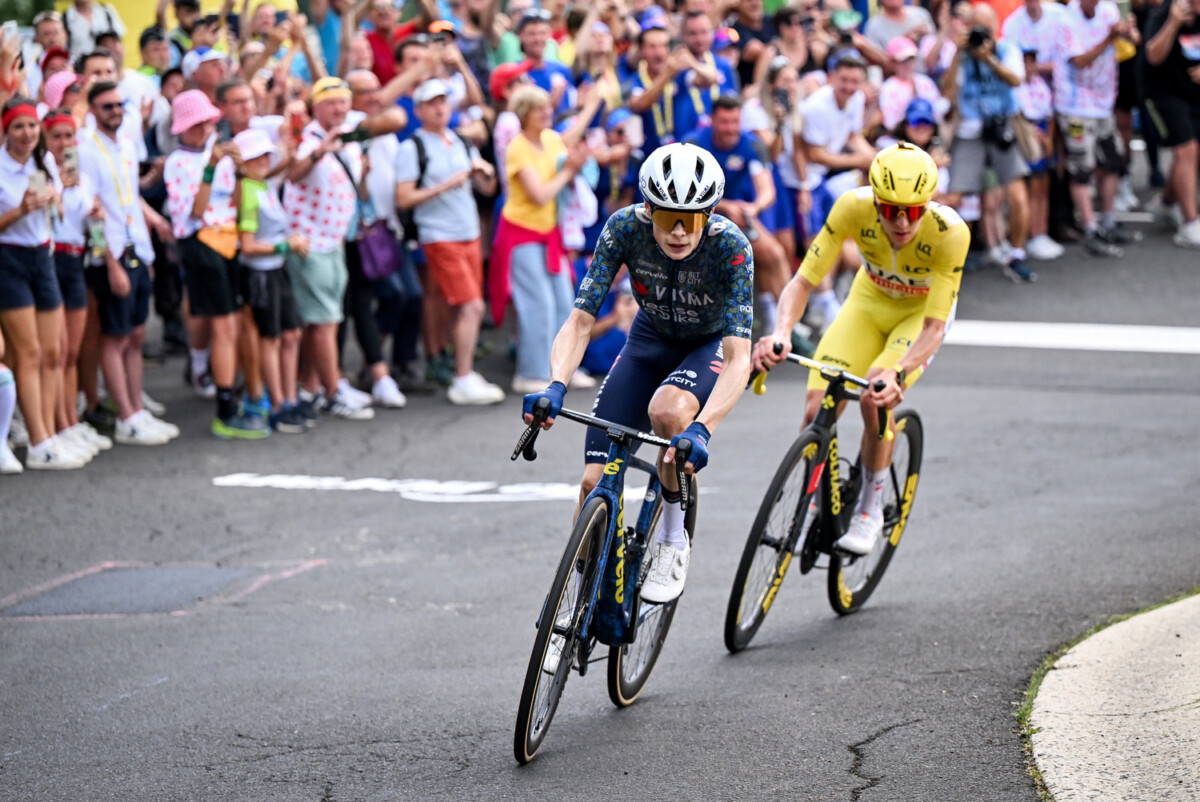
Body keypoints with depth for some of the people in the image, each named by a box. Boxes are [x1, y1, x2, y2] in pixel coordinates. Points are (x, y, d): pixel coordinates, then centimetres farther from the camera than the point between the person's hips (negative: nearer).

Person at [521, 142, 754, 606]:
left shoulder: (731, 247, -33)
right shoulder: (626, 228, -26)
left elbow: (739, 357, -38)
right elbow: (581, 319, -26)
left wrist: (702, 430, -53)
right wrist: (556, 387, -44)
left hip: (713, 345, -3)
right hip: (653, 338, 3)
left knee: (668, 411, -37)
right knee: (596, 483, -11)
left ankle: (673, 540, -14)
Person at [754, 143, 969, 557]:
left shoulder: (950, 233, -36)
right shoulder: (853, 207, -31)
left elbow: (933, 327, -33)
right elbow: (804, 281, -28)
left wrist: (897, 372, -51)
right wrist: (781, 333, -47)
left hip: (921, 311, -2)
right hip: (870, 301, 2)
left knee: (875, 399, -28)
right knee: (817, 408, -16)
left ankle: (870, 510, -4)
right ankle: (811, 502, 13)